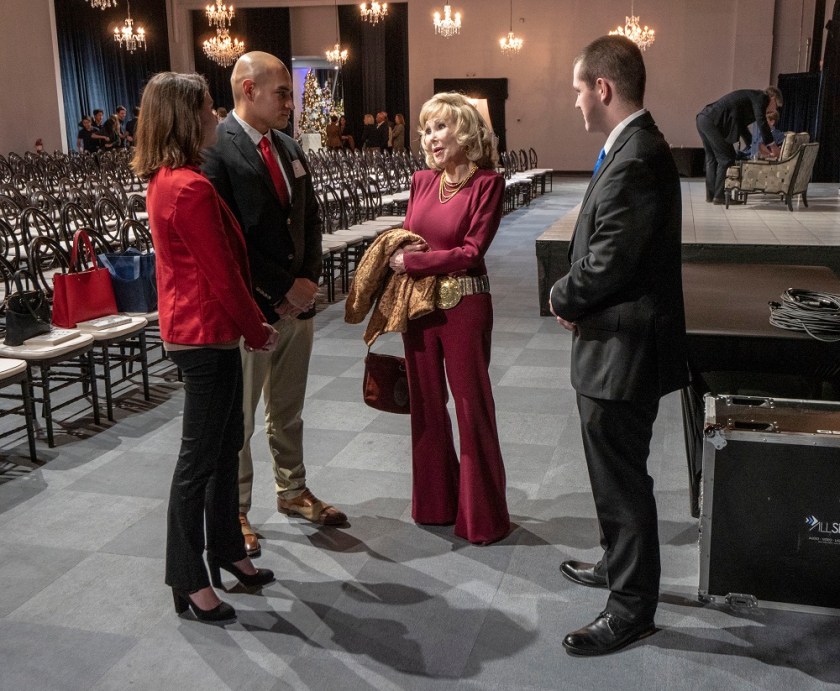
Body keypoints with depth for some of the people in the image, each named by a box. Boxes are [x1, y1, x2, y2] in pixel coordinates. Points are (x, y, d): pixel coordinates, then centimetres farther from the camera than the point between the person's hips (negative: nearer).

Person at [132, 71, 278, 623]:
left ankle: (226, 550, 32)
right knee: (199, 457, 1)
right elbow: (222, 274, -19)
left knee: (226, 444, 19)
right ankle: (188, 579, 14)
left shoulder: (167, 179, 10)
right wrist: (258, 330, -6)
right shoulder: (191, 187, -21)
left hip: (200, 329, 10)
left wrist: (250, 323, 15)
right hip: (206, 334, -10)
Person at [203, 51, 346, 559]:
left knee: (288, 410, 20)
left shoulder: (290, 148, 10)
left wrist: (308, 280, -1)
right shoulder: (215, 149, -14)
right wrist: (283, 289, -15)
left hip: (297, 302, 7)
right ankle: (235, 511, 23)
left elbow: (311, 220, 14)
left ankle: (293, 491, 36)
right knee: (238, 417, 8)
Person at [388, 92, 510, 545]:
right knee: (426, 402, 13)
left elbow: (472, 251, -14)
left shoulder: (487, 182, -8)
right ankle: (434, 502, 30)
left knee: (472, 407, 3)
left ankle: (481, 515, 18)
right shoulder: (422, 181, 8)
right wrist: (401, 250, -6)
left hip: (464, 303, -6)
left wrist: (414, 261, -13)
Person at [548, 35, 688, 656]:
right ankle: (621, 565, 43)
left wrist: (563, 297, -7)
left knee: (622, 479, 4)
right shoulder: (637, 147, 9)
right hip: (617, 342, 10)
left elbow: (607, 266, -25)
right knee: (616, 472, 24)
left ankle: (632, 607, 20)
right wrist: (577, 297, 1)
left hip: (622, 349, -10)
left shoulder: (634, 161, -24)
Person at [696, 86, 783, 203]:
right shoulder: (760, 97, 2)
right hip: (713, 122, -10)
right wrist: (772, 145, -4)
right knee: (726, 158, -3)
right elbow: (761, 122, -9)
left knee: (712, 157, 17)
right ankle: (719, 196, -1)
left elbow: (741, 125, 34)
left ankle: (711, 194, 22)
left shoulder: (751, 96, 29)